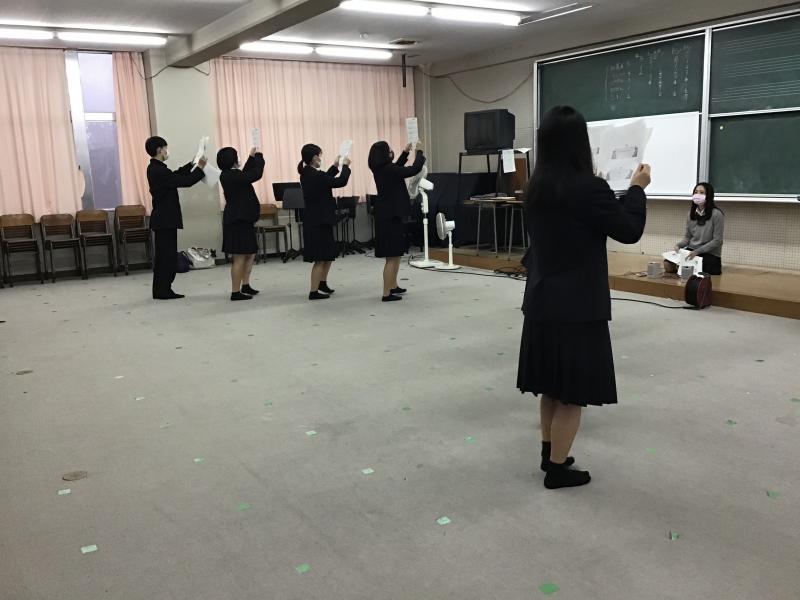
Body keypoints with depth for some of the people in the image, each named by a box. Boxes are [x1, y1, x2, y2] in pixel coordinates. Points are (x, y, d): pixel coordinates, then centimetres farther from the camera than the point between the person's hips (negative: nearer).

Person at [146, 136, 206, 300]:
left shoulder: (155, 168, 11)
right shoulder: (158, 170, -19)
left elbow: (175, 175, 21)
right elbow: (185, 181, -20)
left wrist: (192, 164, 21)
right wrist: (200, 168, -9)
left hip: (164, 219, 10)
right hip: (165, 219, -10)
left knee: (166, 255, 13)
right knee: (166, 255, -4)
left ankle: (162, 290, 18)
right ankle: (162, 291, 2)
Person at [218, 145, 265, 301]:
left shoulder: (230, 175, 10)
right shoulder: (232, 176, -20)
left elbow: (245, 174, 26)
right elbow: (256, 174, -19)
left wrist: (252, 158, 22)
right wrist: (258, 156, -4)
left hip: (241, 219, 10)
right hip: (238, 220, -10)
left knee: (250, 254, 18)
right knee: (240, 257, -5)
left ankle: (245, 285, 25)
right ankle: (235, 292, 0)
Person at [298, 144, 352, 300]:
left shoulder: (307, 174, 7)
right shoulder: (315, 175, -21)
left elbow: (325, 180, 24)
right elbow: (341, 181, -16)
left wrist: (335, 166, 20)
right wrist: (345, 166, 0)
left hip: (316, 221, 10)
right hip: (319, 222, -10)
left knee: (329, 254, 22)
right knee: (320, 258, 0)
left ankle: (322, 283, 34)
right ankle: (314, 292, 7)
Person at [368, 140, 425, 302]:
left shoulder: (381, 169, 7)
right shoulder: (388, 169, -19)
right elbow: (414, 169, -16)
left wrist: (405, 153, 27)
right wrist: (419, 152, -1)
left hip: (387, 215, 10)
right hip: (391, 216, -10)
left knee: (395, 255, 21)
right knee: (392, 257, -6)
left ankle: (393, 286, 31)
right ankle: (387, 293, -4)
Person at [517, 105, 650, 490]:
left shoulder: (537, 188, 3)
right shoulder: (588, 188, -20)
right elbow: (629, 230, -9)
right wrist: (637, 188, 7)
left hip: (542, 301, 8)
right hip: (577, 306, -7)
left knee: (552, 385, 19)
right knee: (571, 391, 5)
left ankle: (549, 453, 32)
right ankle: (557, 469, 15)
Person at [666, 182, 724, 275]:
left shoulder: (716, 214, -11)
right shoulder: (691, 214, 8)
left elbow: (717, 241, -13)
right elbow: (687, 237, 11)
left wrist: (697, 251, -21)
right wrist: (678, 245, -11)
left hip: (710, 254, -5)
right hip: (691, 251, 5)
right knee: (668, 264, -19)